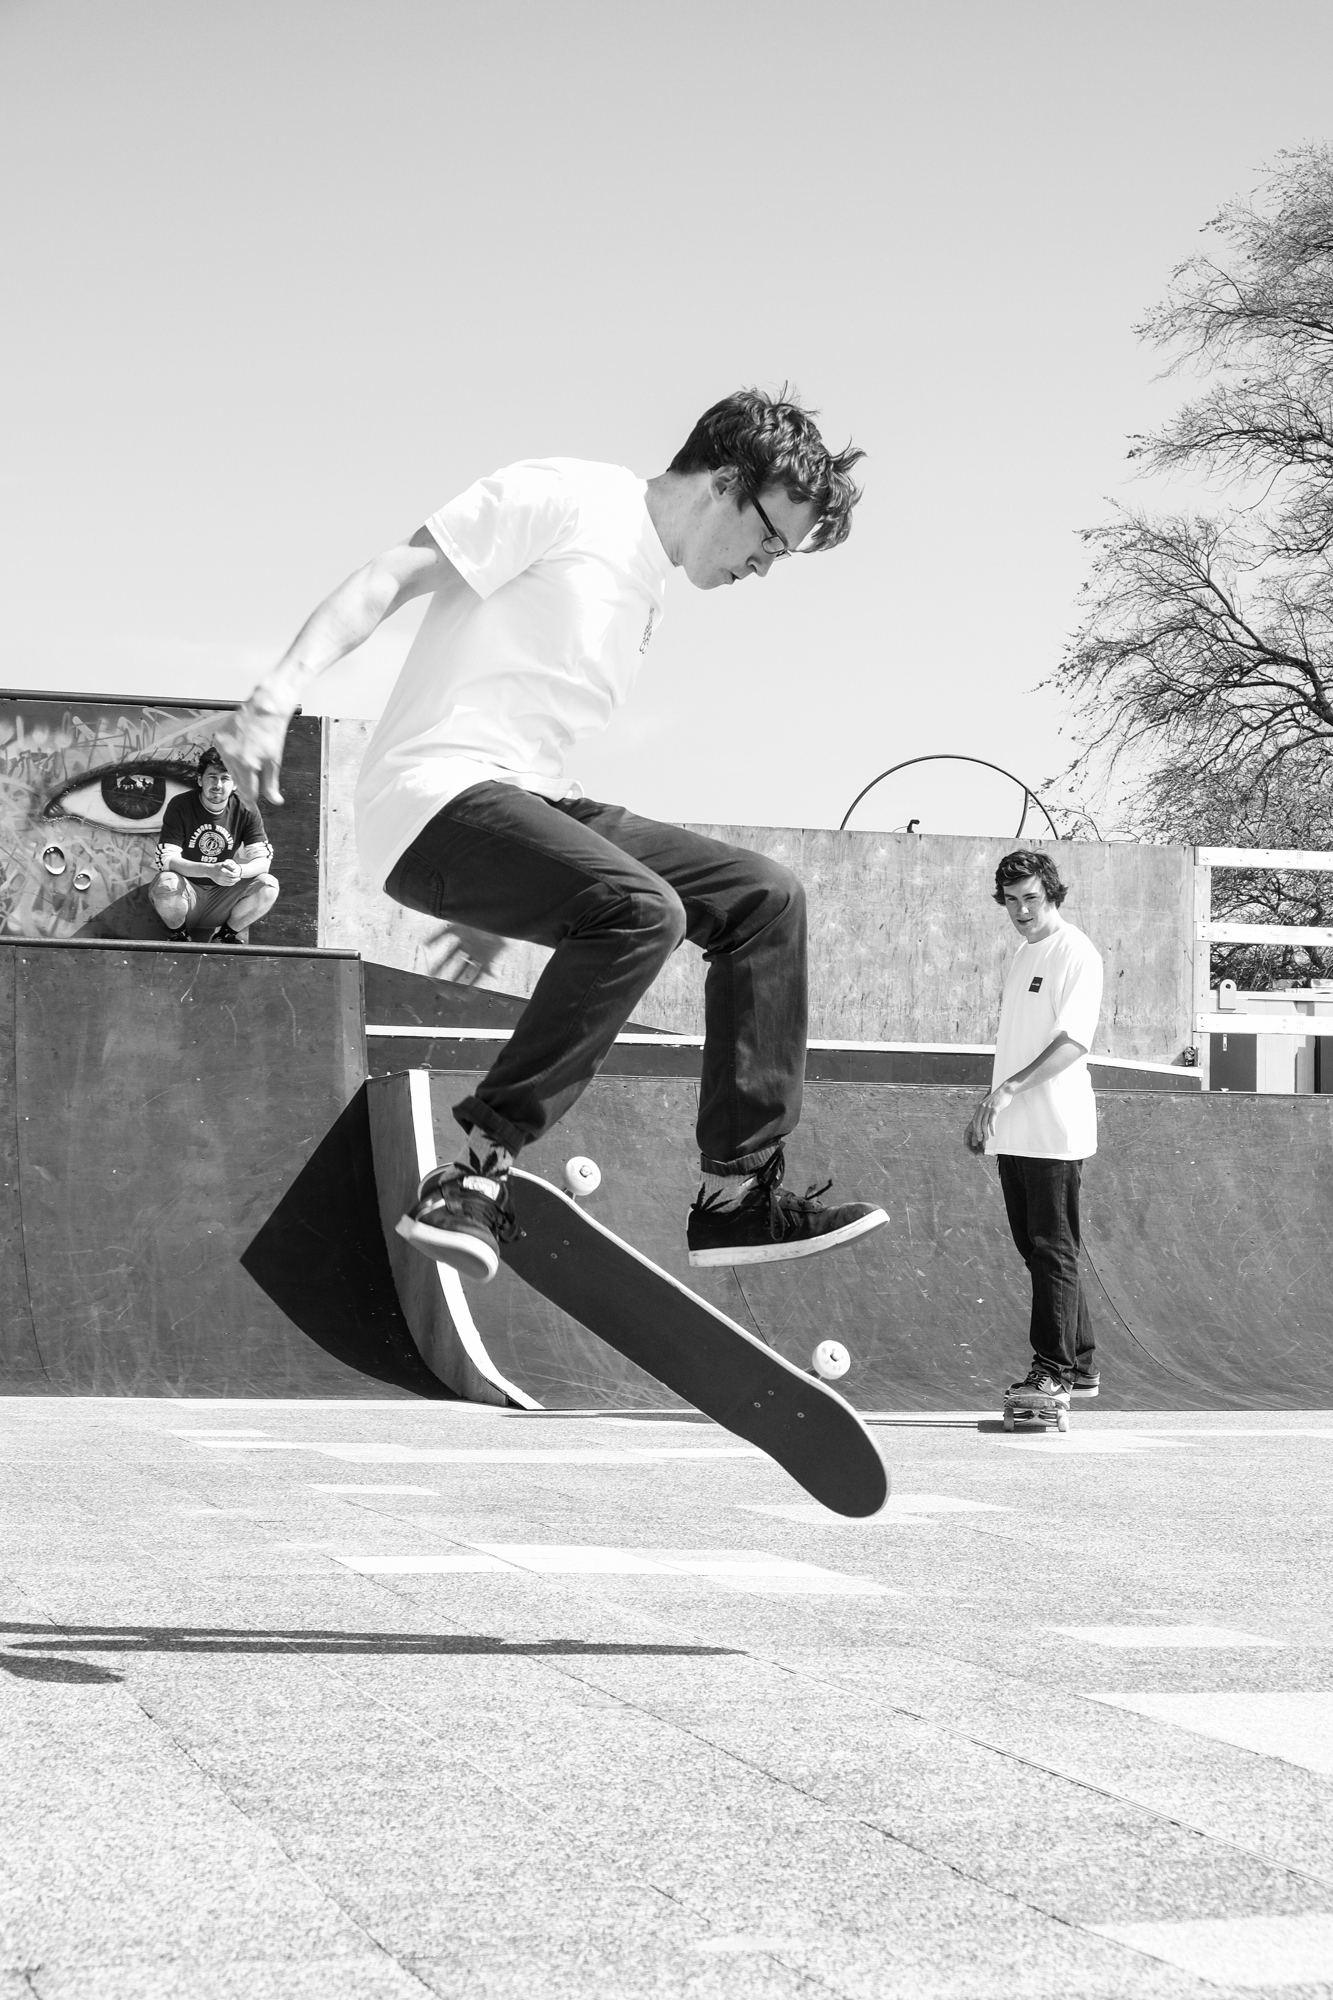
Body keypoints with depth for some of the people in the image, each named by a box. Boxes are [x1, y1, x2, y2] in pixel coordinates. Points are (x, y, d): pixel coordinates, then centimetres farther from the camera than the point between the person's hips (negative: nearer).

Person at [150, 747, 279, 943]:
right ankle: (178, 934, -2)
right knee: (166, 883, -36)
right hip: (187, 893, -2)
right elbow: (167, 860, -21)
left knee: (268, 885, -22)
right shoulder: (180, 806, -13)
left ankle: (225, 935, 4)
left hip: (222, 894, 2)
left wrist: (239, 870, -35)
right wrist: (210, 871, -39)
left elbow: (262, 859, -10)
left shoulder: (246, 810, -5)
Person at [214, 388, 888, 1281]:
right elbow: (389, 578, -12)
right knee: (641, 910, -32)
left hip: (527, 803, 10)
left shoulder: (650, 591, 22)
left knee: (765, 897, 1)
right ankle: (477, 1174, -25)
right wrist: (279, 694, -25)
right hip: (436, 796, -10)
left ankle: (739, 1194, 1)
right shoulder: (565, 498, -5)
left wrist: (508, 909, 27)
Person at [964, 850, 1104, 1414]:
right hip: (1014, 1133, 9)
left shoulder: (1075, 953, -9)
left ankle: (1055, 1371, -2)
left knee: (1052, 1251, -6)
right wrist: (987, 1109, 19)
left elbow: (1073, 1041, -19)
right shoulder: (1024, 954, 18)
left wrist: (1008, 1089, -24)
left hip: (1055, 1131, -9)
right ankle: (1081, 1366, 19)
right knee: (1037, 1250, 11)